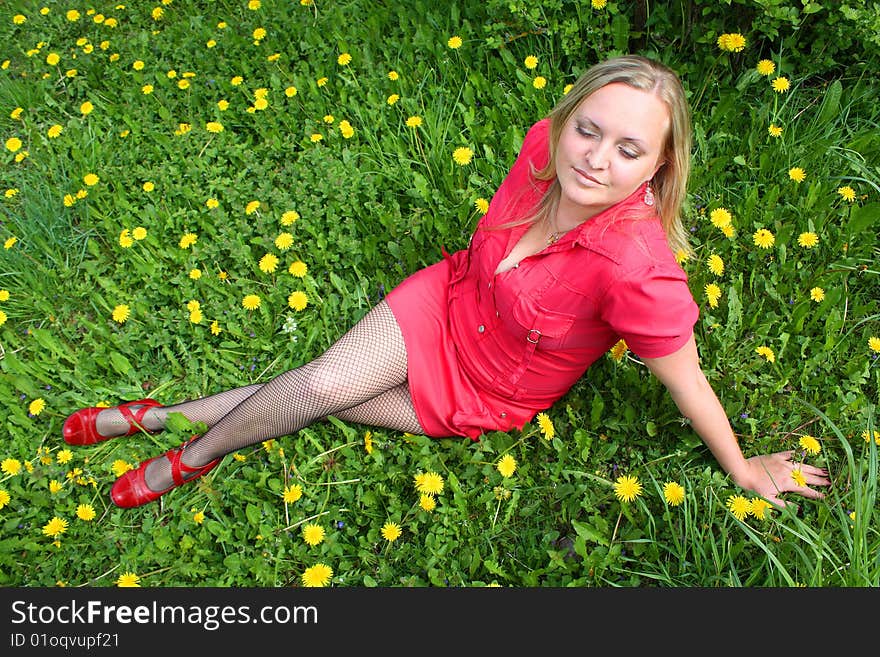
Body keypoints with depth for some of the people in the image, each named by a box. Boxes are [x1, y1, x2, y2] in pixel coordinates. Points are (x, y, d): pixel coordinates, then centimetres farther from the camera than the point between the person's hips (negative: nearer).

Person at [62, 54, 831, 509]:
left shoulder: (636, 266, -37)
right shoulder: (546, 143, -21)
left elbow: (687, 381, -22)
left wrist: (745, 471, -9)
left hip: (487, 394, -3)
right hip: (447, 302, 3)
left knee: (316, 397, -7)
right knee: (319, 382, -10)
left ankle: (188, 454, 21)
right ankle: (155, 416, 15)